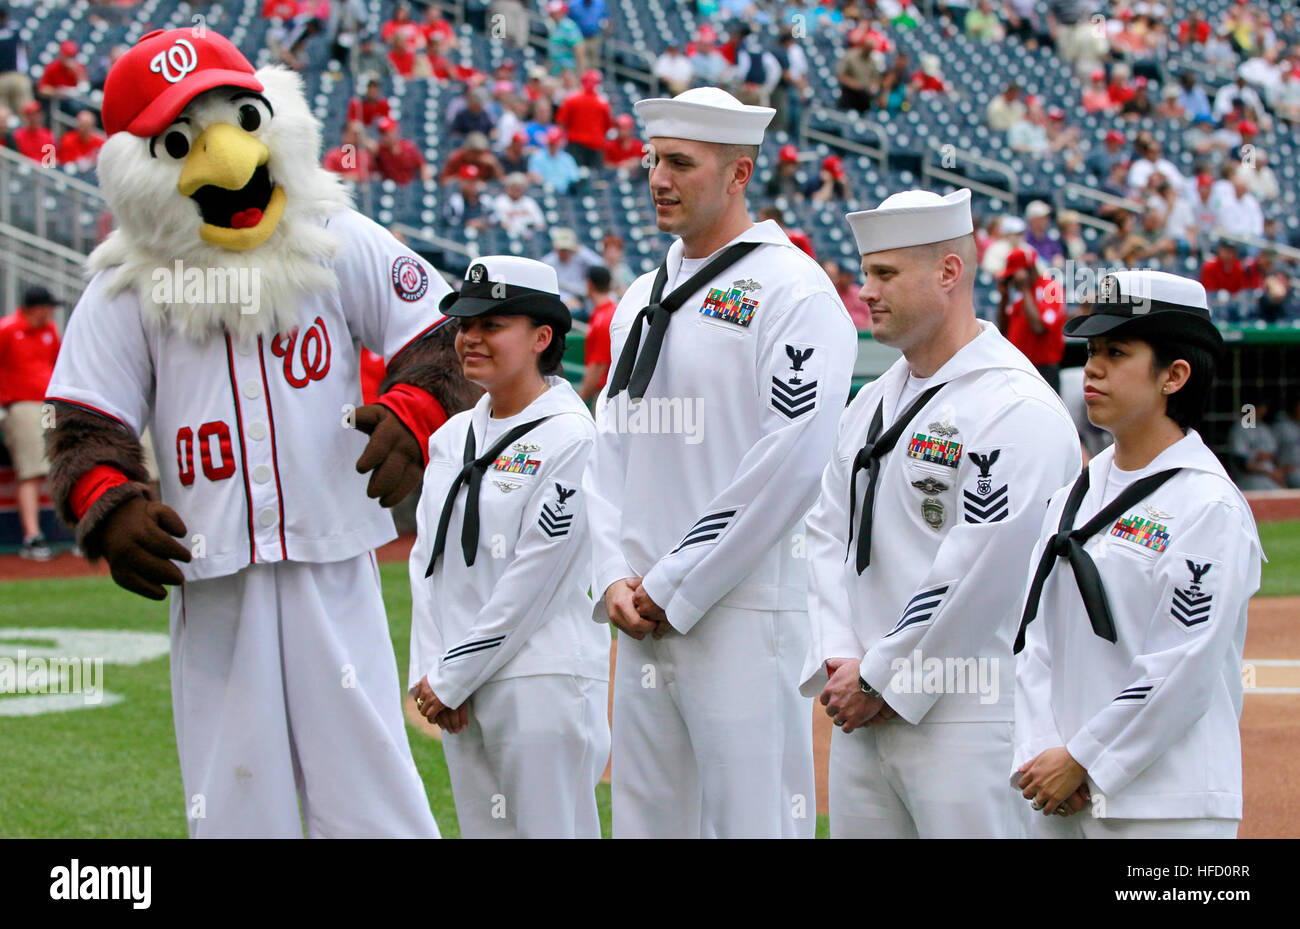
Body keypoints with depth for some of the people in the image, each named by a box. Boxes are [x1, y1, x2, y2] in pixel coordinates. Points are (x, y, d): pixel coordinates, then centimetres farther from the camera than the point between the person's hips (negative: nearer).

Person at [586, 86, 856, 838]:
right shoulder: (642, 300, 18)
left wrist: (676, 590, -14)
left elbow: (788, 466, -15)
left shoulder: (794, 292, -8)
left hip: (744, 613, -8)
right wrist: (614, 578, 4)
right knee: (646, 818, 11)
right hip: (644, 618, 8)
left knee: (752, 816, -8)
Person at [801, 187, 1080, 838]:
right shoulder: (871, 404, 17)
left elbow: (979, 569, -17)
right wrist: (838, 659, 1)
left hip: (967, 714, -8)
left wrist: (879, 675, -12)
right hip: (860, 711, 8)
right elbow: (828, 534, 16)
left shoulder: (1016, 406, -11)